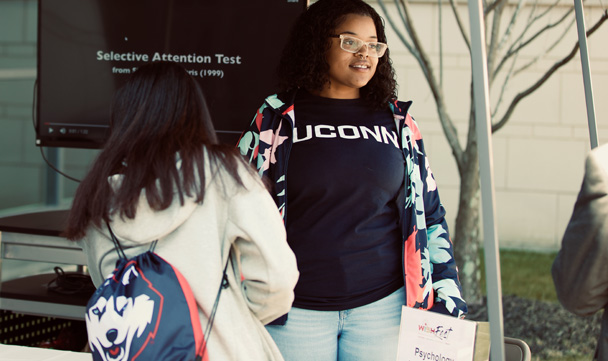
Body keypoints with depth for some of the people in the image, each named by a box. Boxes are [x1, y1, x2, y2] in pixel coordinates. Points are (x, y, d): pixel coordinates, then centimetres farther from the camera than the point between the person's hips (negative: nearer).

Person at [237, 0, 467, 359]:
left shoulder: (397, 123, 10)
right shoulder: (276, 120, 3)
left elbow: (430, 212, 14)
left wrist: (446, 292, 8)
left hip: (382, 305, 2)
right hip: (296, 310, -2)